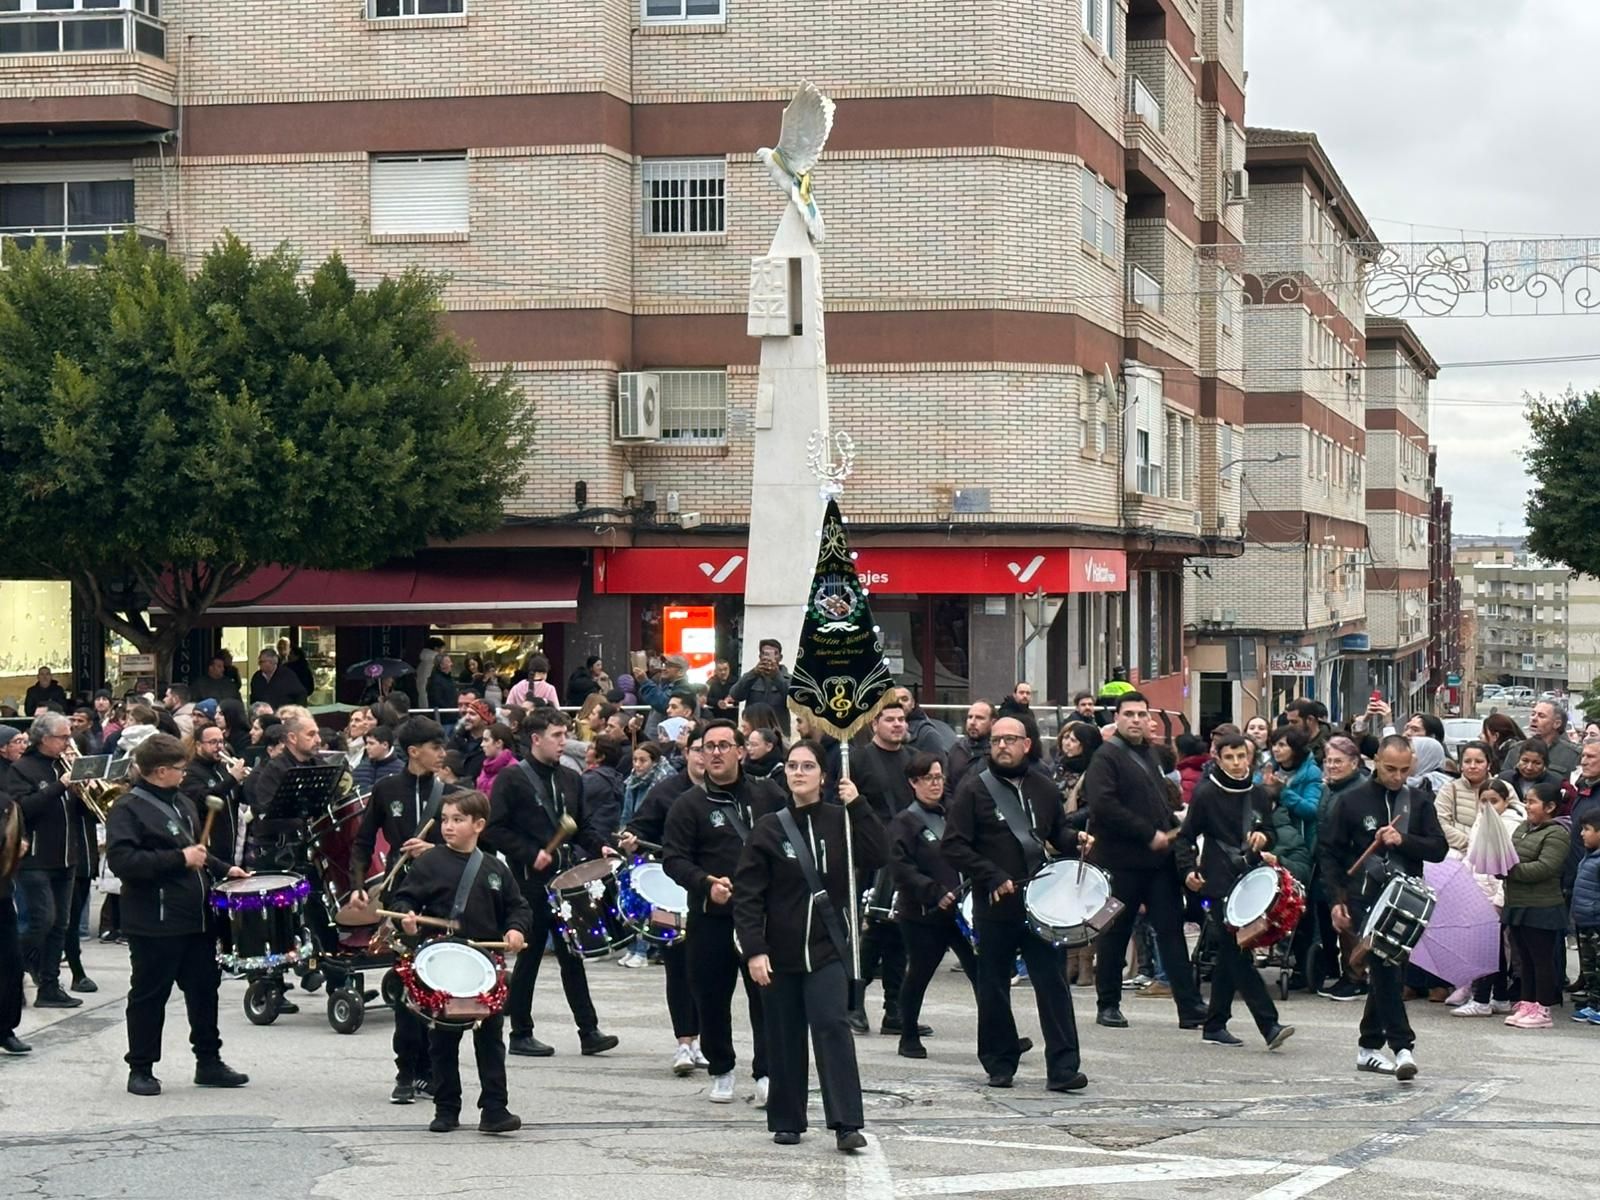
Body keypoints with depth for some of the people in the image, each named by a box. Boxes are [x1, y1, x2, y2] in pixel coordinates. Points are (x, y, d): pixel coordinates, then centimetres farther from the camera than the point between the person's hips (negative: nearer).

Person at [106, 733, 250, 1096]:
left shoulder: (181, 803, 14)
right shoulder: (128, 810, -12)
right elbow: (121, 859, -25)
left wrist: (223, 869, 14)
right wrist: (179, 859, -24)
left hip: (196, 917, 8)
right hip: (155, 923, -8)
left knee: (204, 988, 12)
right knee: (149, 996, 2)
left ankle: (208, 1062, 22)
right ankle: (141, 1069, 12)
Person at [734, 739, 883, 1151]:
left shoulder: (841, 822, 3)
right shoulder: (768, 828, 0)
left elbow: (877, 857, -10)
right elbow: (747, 892, -4)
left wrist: (858, 807, -13)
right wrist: (754, 949, -12)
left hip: (827, 948, -1)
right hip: (781, 951, 1)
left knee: (832, 1026, -14)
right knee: (785, 1038, 6)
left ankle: (846, 1123, -17)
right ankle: (786, 1122, 18)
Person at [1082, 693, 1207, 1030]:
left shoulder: (1150, 755, 17)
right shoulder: (1106, 757, -7)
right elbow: (1103, 806, -20)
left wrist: (1174, 831, 10)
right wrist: (1149, 834, -19)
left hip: (1159, 858, 6)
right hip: (1121, 860, -6)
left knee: (1171, 930, 1)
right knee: (1115, 934, 4)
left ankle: (1190, 1007, -2)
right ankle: (1108, 1005, 15)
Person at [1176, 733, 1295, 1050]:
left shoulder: (1259, 794, 10)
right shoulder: (1206, 794, -4)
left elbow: (1270, 834, 20)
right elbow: (1186, 836, 0)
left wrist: (1264, 839, -3)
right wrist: (1188, 869, -13)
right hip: (1219, 883, -6)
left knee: (1230, 955, 11)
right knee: (1240, 955, -11)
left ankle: (1215, 1026, 20)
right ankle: (1269, 1026, -16)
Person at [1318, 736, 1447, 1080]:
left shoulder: (1419, 804, 8)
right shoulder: (1353, 801, 1)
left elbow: (1439, 849, 2)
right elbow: (1329, 851, 3)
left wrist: (1404, 840, -15)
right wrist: (1337, 899, -4)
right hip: (1365, 899, -3)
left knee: (1385, 972, 10)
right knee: (1385, 969, -14)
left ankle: (1369, 1047, 21)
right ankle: (1402, 1046, -16)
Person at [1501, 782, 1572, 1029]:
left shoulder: (1557, 834, -12)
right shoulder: (1522, 829, 14)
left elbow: (1544, 867, -22)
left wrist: (1510, 869, -23)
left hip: (1542, 909, -8)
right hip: (1517, 906, 8)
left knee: (1542, 959, -1)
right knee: (1525, 960, 14)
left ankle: (1542, 1009, 4)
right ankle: (1527, 1004, 22)